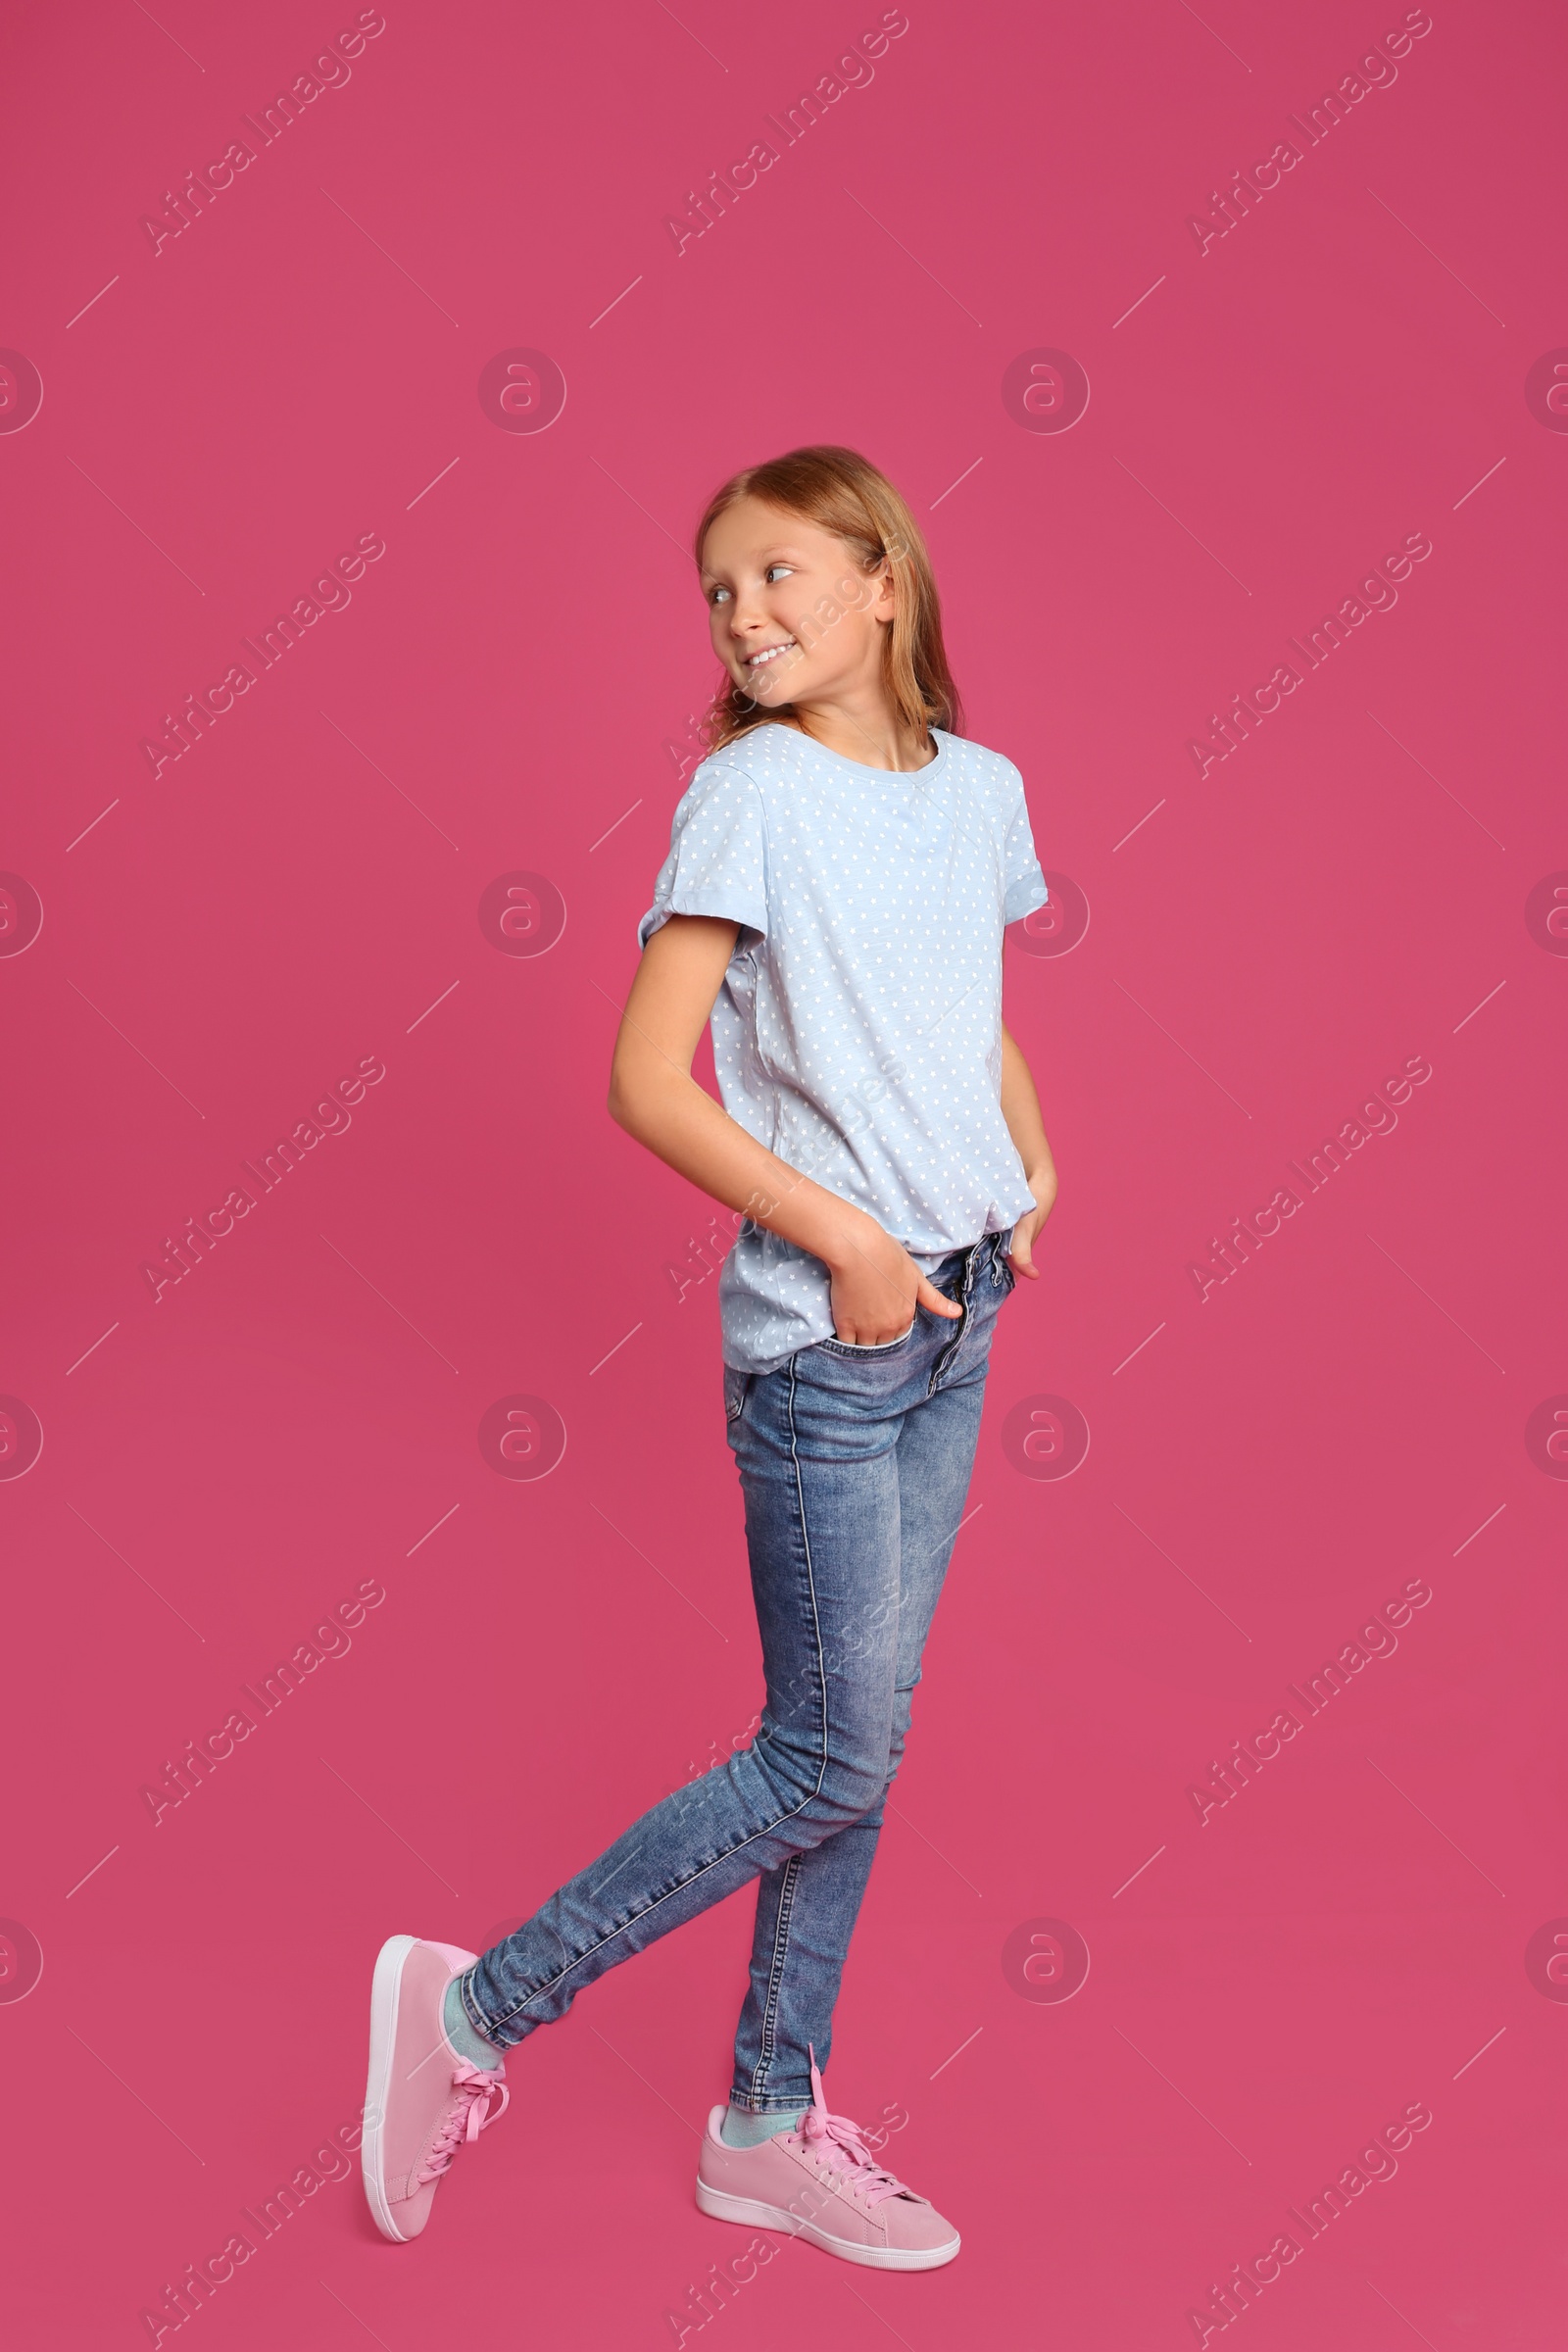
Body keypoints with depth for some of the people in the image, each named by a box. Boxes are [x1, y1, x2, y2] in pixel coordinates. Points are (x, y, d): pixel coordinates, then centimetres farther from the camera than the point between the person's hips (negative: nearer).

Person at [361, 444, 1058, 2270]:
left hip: (956, 1313, 7)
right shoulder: (752, 790, -10)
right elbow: (646, 1081, -14)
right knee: (833, 1756, -3)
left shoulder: (981, 789, 8)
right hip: (822, 1338, -6)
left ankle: (771, 2127, 27)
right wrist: (846, 1239, -16)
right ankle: (475, 2008, 13)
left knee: (857, 1740, 12)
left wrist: (1028, 1166, 5)